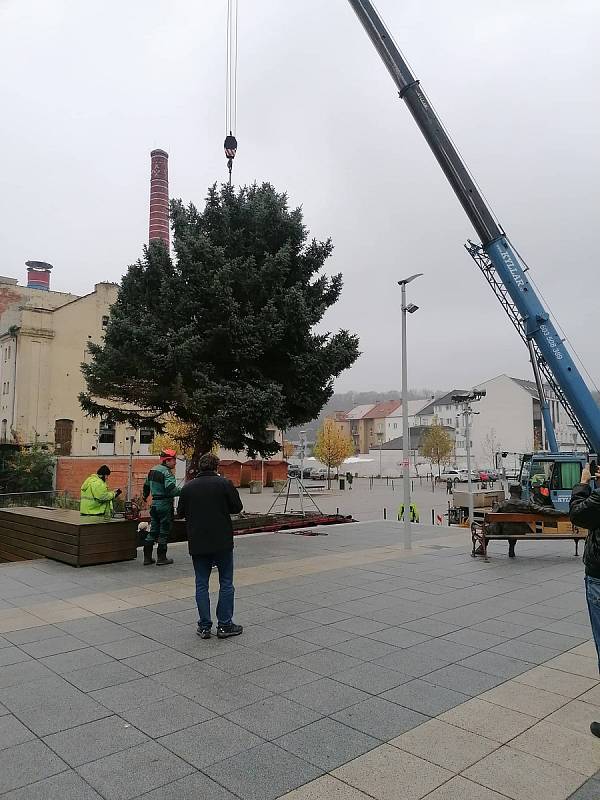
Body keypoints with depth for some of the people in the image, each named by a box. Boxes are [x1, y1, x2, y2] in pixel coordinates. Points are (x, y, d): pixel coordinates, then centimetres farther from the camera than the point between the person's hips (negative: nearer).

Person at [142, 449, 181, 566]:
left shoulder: (152, 470, 11)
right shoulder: (167, 473, -17)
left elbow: (146, 485, 24)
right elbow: (171, 489, -31)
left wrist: (145, 497, 40)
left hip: (154, 504, 8)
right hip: (165, 505, -8)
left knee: (153, 530, 15)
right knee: (164, 532, 3)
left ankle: (147, 557, 17)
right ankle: (161, 558, 9)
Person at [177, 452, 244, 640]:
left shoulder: (188, 487, 1)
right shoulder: (224, 483, -8)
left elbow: (180, 513, 7)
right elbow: (237, 507, -4)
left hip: (197, 544, 3)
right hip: (222, 542, -2)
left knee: (201, 584, 10)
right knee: (226, 583, 8)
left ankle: (204, 626, 12)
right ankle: (225, 625, 10)